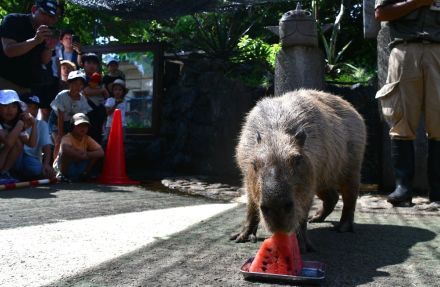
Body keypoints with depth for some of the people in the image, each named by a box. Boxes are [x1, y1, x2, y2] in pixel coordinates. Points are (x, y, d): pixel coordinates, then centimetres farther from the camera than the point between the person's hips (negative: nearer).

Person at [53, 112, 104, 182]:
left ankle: (83, 174, -2)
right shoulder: (67, 138, -20)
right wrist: (81, 155, -36)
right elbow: (65, 150, -45)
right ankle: (63, 175, -15)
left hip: (80, 167, 5)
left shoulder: (87, 139, -6)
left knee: (95, 155, -13)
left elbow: (101, 152, -18)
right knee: (67, 153, -33)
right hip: (64, 166, -5)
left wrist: (86, 154, -33)